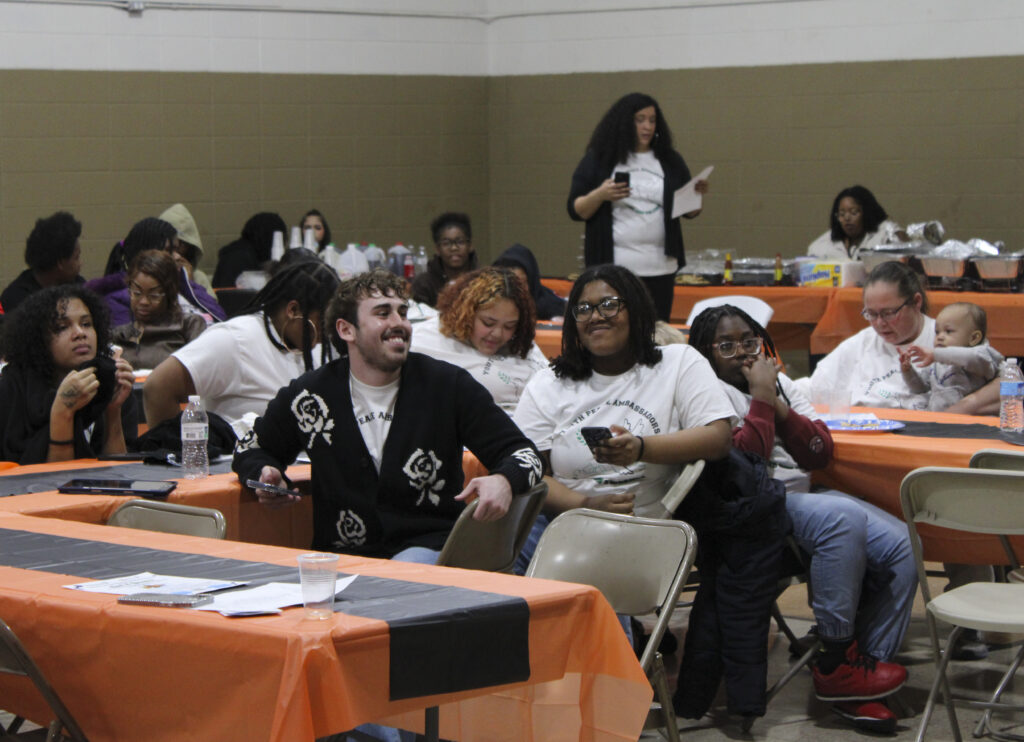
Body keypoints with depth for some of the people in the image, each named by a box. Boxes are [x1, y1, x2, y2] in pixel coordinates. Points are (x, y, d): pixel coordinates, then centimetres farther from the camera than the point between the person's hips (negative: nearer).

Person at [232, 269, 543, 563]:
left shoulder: (448, 385, 4)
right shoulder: (310, 395, 7)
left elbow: (522, 452, 5)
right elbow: (251, 449, 25)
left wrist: (503, 481, -19)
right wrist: (266, 475, 1)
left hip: (428, 550, -2)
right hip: (340, 555, 2)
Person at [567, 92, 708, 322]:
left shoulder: (670, 162, 11)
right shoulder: (598, 160, 3)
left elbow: (689, 211, 15)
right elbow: (576, 210, 2)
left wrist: (697, 195, -6)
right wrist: (600, 195, -16)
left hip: (660, 268, 3)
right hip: (613, 268, -3)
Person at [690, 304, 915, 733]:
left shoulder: (778, 382, 18)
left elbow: (820, 454, 7)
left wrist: (777, 403, -5)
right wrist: (761, 398, -11)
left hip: (801, 496, 8)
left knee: (902, 547, -11)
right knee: (843, 519, -33)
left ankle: (860, 673, -8)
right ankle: (836, 663, -23)